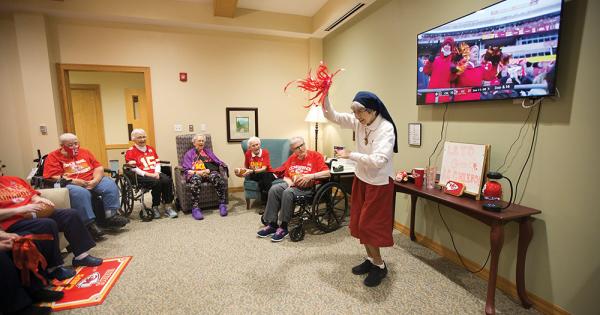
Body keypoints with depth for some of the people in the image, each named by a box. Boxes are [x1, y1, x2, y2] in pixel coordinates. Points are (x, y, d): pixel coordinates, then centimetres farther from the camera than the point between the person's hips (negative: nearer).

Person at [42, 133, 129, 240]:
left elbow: (98, 167, 8)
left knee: (110, 185, -21)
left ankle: (111, 216, -17)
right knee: (81, 193, -37)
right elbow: (53, 177, -7)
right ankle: (90, 224, -30)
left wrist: (95, 180, -10)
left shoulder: (84, 152, 16)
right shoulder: (53, 157, 4)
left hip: (92, 181, 5)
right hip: (70, 184, -4)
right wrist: (73, 181, -20)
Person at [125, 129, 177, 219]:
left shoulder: (151, 149, 22)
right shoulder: (130, 151, 3)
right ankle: (155, 208, -15)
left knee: (167, 180, -26)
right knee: (156, 182, -33)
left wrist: (157, 172, -2)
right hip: (141, 176, -5)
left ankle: (168, 207, -20)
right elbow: (133, 168, -7)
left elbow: (157, 162, 17)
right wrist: (147, 174, -16)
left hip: (155, 173, 5)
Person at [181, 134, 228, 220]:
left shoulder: (208, 151, 28)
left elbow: (217, 163, 15)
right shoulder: (189, 154, 23)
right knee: (196, 179, -39)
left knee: (216, 176, -36)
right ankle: (195, 208, -40)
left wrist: (209, 170, -6)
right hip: (195, 174, -1)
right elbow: (187, 169, 10)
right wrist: (197, 172, -10)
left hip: (210, 173, 1)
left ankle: (222, 204, -34)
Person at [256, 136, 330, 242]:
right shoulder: (292, 158, 15)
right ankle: (272, 224, -15)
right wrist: (290, 182, -5)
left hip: (308, 187, -5)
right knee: (274, 189, -21)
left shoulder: (315, 156, -1)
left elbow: (327, 173, -11)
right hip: (292, 184, 6)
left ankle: (283, 227, -19)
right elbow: (286, 176, 17)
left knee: (288, 193, -32)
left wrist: (310, 176, -20)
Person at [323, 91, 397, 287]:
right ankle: (371, 259, 33)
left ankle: (380, 266, 22)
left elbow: (379, 160, -33)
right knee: (360, 222, 14)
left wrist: (350, 155, -25)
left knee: (369, 225, 0)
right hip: (361, 178, 7)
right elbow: (332, 116, 1)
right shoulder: (358, 122, -4)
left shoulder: (386, 129, -23)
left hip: (379, 182, -7)